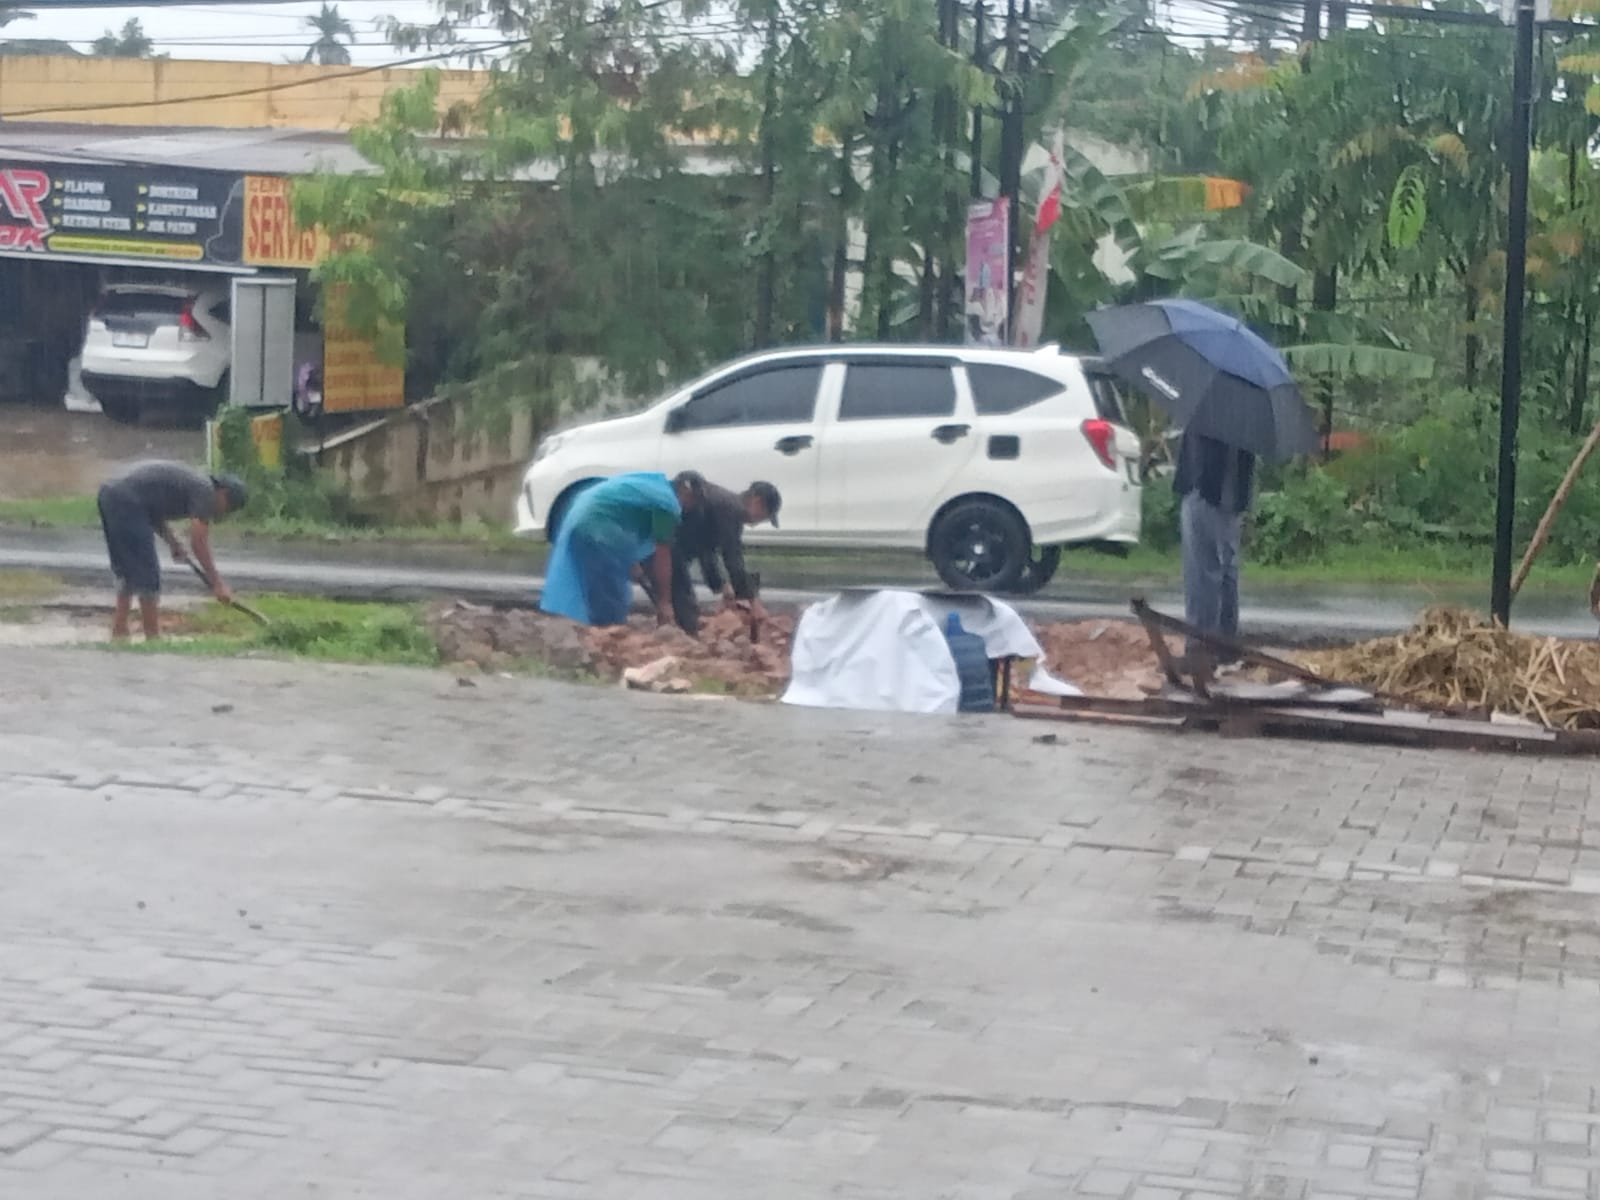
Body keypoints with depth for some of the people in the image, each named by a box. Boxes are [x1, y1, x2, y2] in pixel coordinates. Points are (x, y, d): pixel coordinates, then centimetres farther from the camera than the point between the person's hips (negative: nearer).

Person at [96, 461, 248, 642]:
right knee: (146, 572, -3)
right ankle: (153, 637, 1)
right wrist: (217, 583, -6)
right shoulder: (205, 490, -4)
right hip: (126, 500, -10)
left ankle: (119, 631, 20)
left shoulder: (192, 481, 23)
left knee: (127, 571, 18)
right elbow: (199, 542, -9)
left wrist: (173, 542, 18)